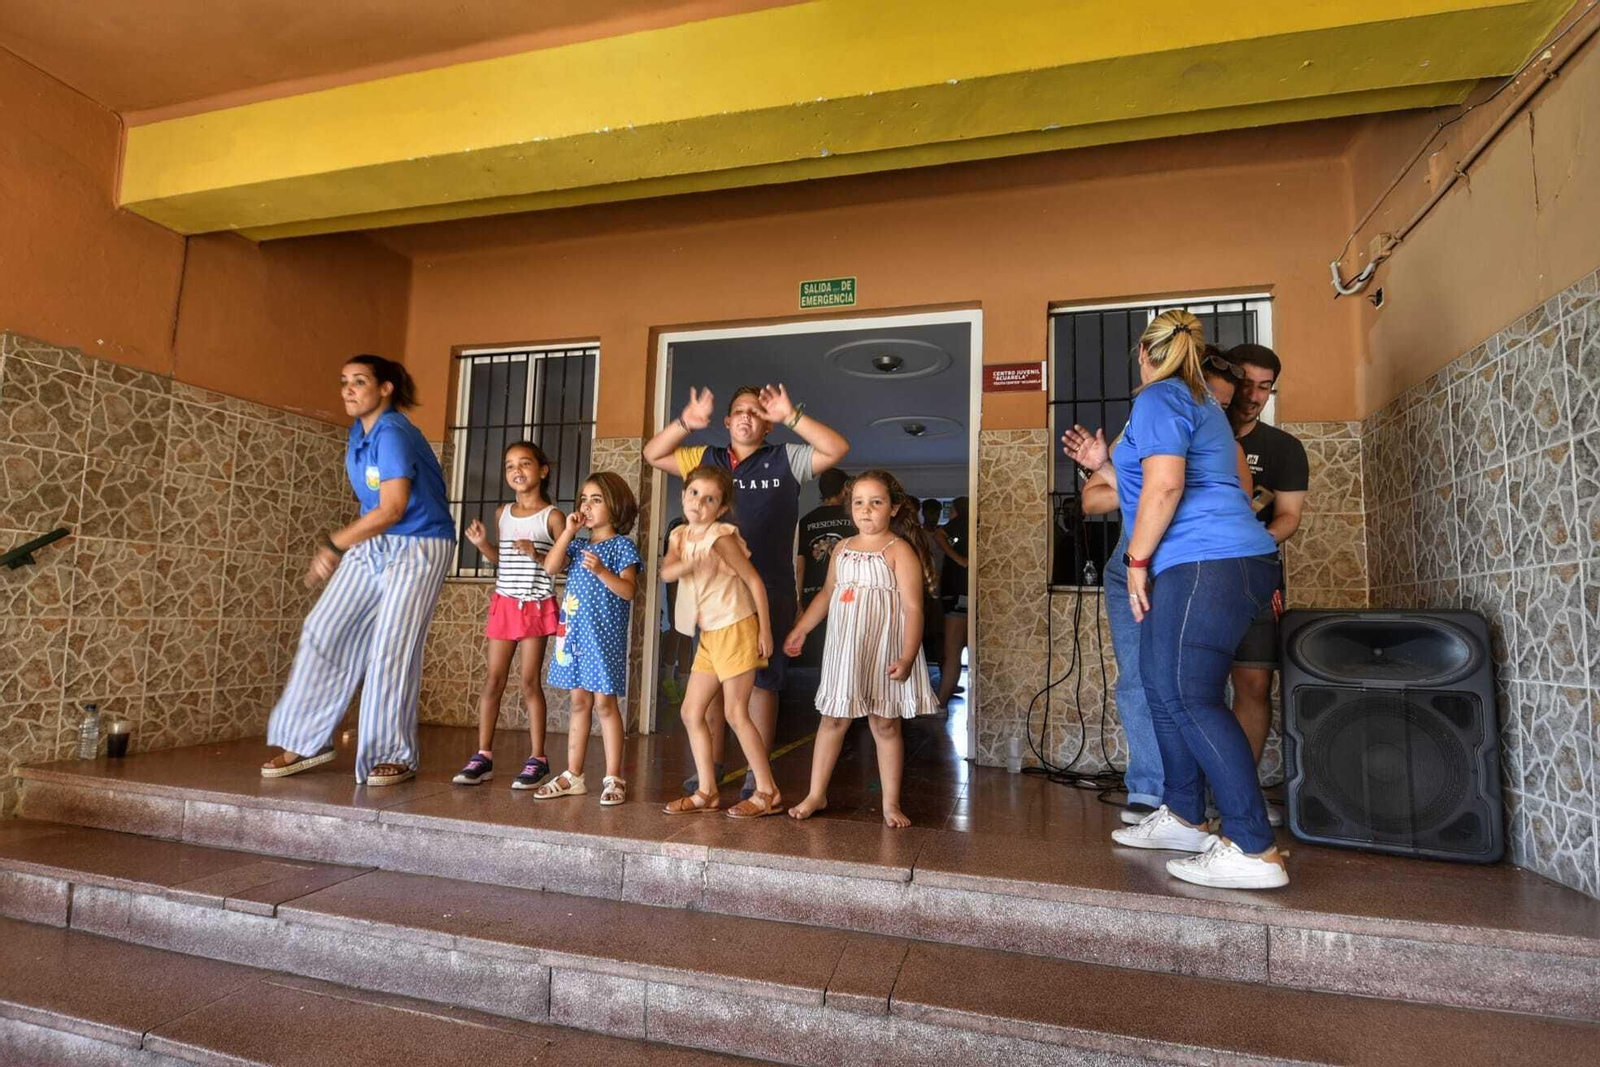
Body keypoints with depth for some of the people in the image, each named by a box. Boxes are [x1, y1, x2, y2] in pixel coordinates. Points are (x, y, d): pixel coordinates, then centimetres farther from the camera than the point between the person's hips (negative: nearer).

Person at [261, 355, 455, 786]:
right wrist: (343, 546, 12)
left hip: (418, 548, -9)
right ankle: (308, 742, 16)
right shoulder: (358, 432, 10)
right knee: (323, 631, 4)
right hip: (372, 545, 9)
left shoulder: (393, 433, -18)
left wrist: (334, 544, -14)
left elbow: (392, 509, -23)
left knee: (391, 650, -7)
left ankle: (395, 756, 7)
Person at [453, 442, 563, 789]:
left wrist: (536, 554, -22)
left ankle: (538, 759, 9)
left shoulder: (552, 516, -6)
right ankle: (483, 756, 14)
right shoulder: (503, 513, 9)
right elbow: (500, 560, 18)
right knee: (493, 679, 5)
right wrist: (483, 544, -1)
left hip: (536, 605, -4)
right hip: (504, 603, 5)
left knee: (530, 681, -1)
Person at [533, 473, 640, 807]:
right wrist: (568, 531, -2)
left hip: (604, 635, -6)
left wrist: (601, 570, -25)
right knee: (579, 702, 12)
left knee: (604, 703, -2)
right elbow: (551, 567, -1)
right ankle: (573, 776, 19)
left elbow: (628, 591, -12)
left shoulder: (622, 545, -4)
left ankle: (614, 779, 7)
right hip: (575, 632, 6)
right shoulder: (578, 545, 15)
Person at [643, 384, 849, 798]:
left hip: (768, 591, -3)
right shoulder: (706, 459, 12)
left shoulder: (785, 460, 3)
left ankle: (756, 774, 13)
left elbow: (837, 449, -8)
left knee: (762, 681, 3)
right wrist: (686, 422, -2)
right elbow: (653, 455, 13)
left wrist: (792, 416, -15)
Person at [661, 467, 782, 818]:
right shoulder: (680, 535, 7)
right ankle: (707, 791, 18)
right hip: (709, 635, 8)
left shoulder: (719, 536, -14)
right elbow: (666, 571, -10)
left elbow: (755, 581, -13)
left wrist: (765, 630, -14)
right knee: (691, 712, 8)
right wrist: (688, 564, -31)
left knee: (736, 714, -4)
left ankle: (768, 792, 8)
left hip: (735, 629, -8)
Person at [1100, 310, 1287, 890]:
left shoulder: (1158, 398, -5)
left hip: (1204, 564, -10)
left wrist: (1137, 561, -11)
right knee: (1165, 687, 14)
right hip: (1229, 561, 11)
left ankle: (1255, 851, -9)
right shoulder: (1204, 403, 26)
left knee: (1189, 697, -12)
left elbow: (1164, 485, -17)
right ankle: (1182, 818, 22)